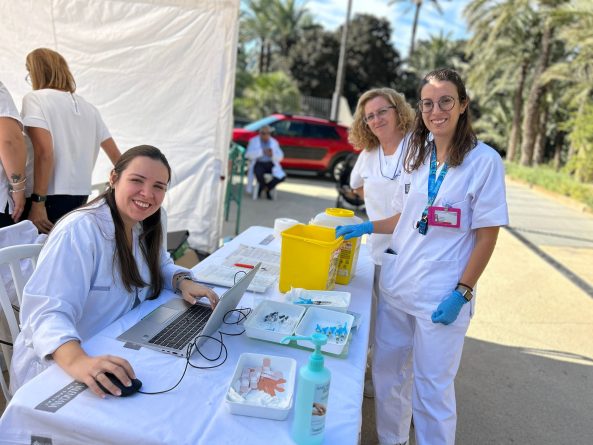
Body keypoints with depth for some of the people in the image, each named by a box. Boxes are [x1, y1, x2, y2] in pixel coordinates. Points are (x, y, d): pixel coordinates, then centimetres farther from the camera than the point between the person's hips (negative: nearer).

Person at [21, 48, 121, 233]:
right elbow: (115, 153, 16)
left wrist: (37, 203, -17)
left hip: (49, 197, -6)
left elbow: (44, 151, -17)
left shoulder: (35, 99, -4)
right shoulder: (89, 108, 13)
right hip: (80, 196, 6)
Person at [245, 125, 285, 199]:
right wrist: (262, 151, -25)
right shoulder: (254, 141, 0)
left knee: (282, 176, -24)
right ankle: (264, 187, -5)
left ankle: (267, 188, 1)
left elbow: (280, 157, 3)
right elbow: (248, 154, -13)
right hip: (259, 164, -2)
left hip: (271, 164, 3)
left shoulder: (274, 142, 8)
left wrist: (272, 154, -19)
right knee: (259, 173, -38)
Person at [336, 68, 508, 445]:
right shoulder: (417, 155, 7)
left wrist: (462, 293, -13)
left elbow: (486, 236, -9)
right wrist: (368, 228, 2)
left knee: (431, 386, 6)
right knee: (387, 371, 17)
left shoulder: (484, 160, -9)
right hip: (396, 283, 6)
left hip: (441, 296, -6)